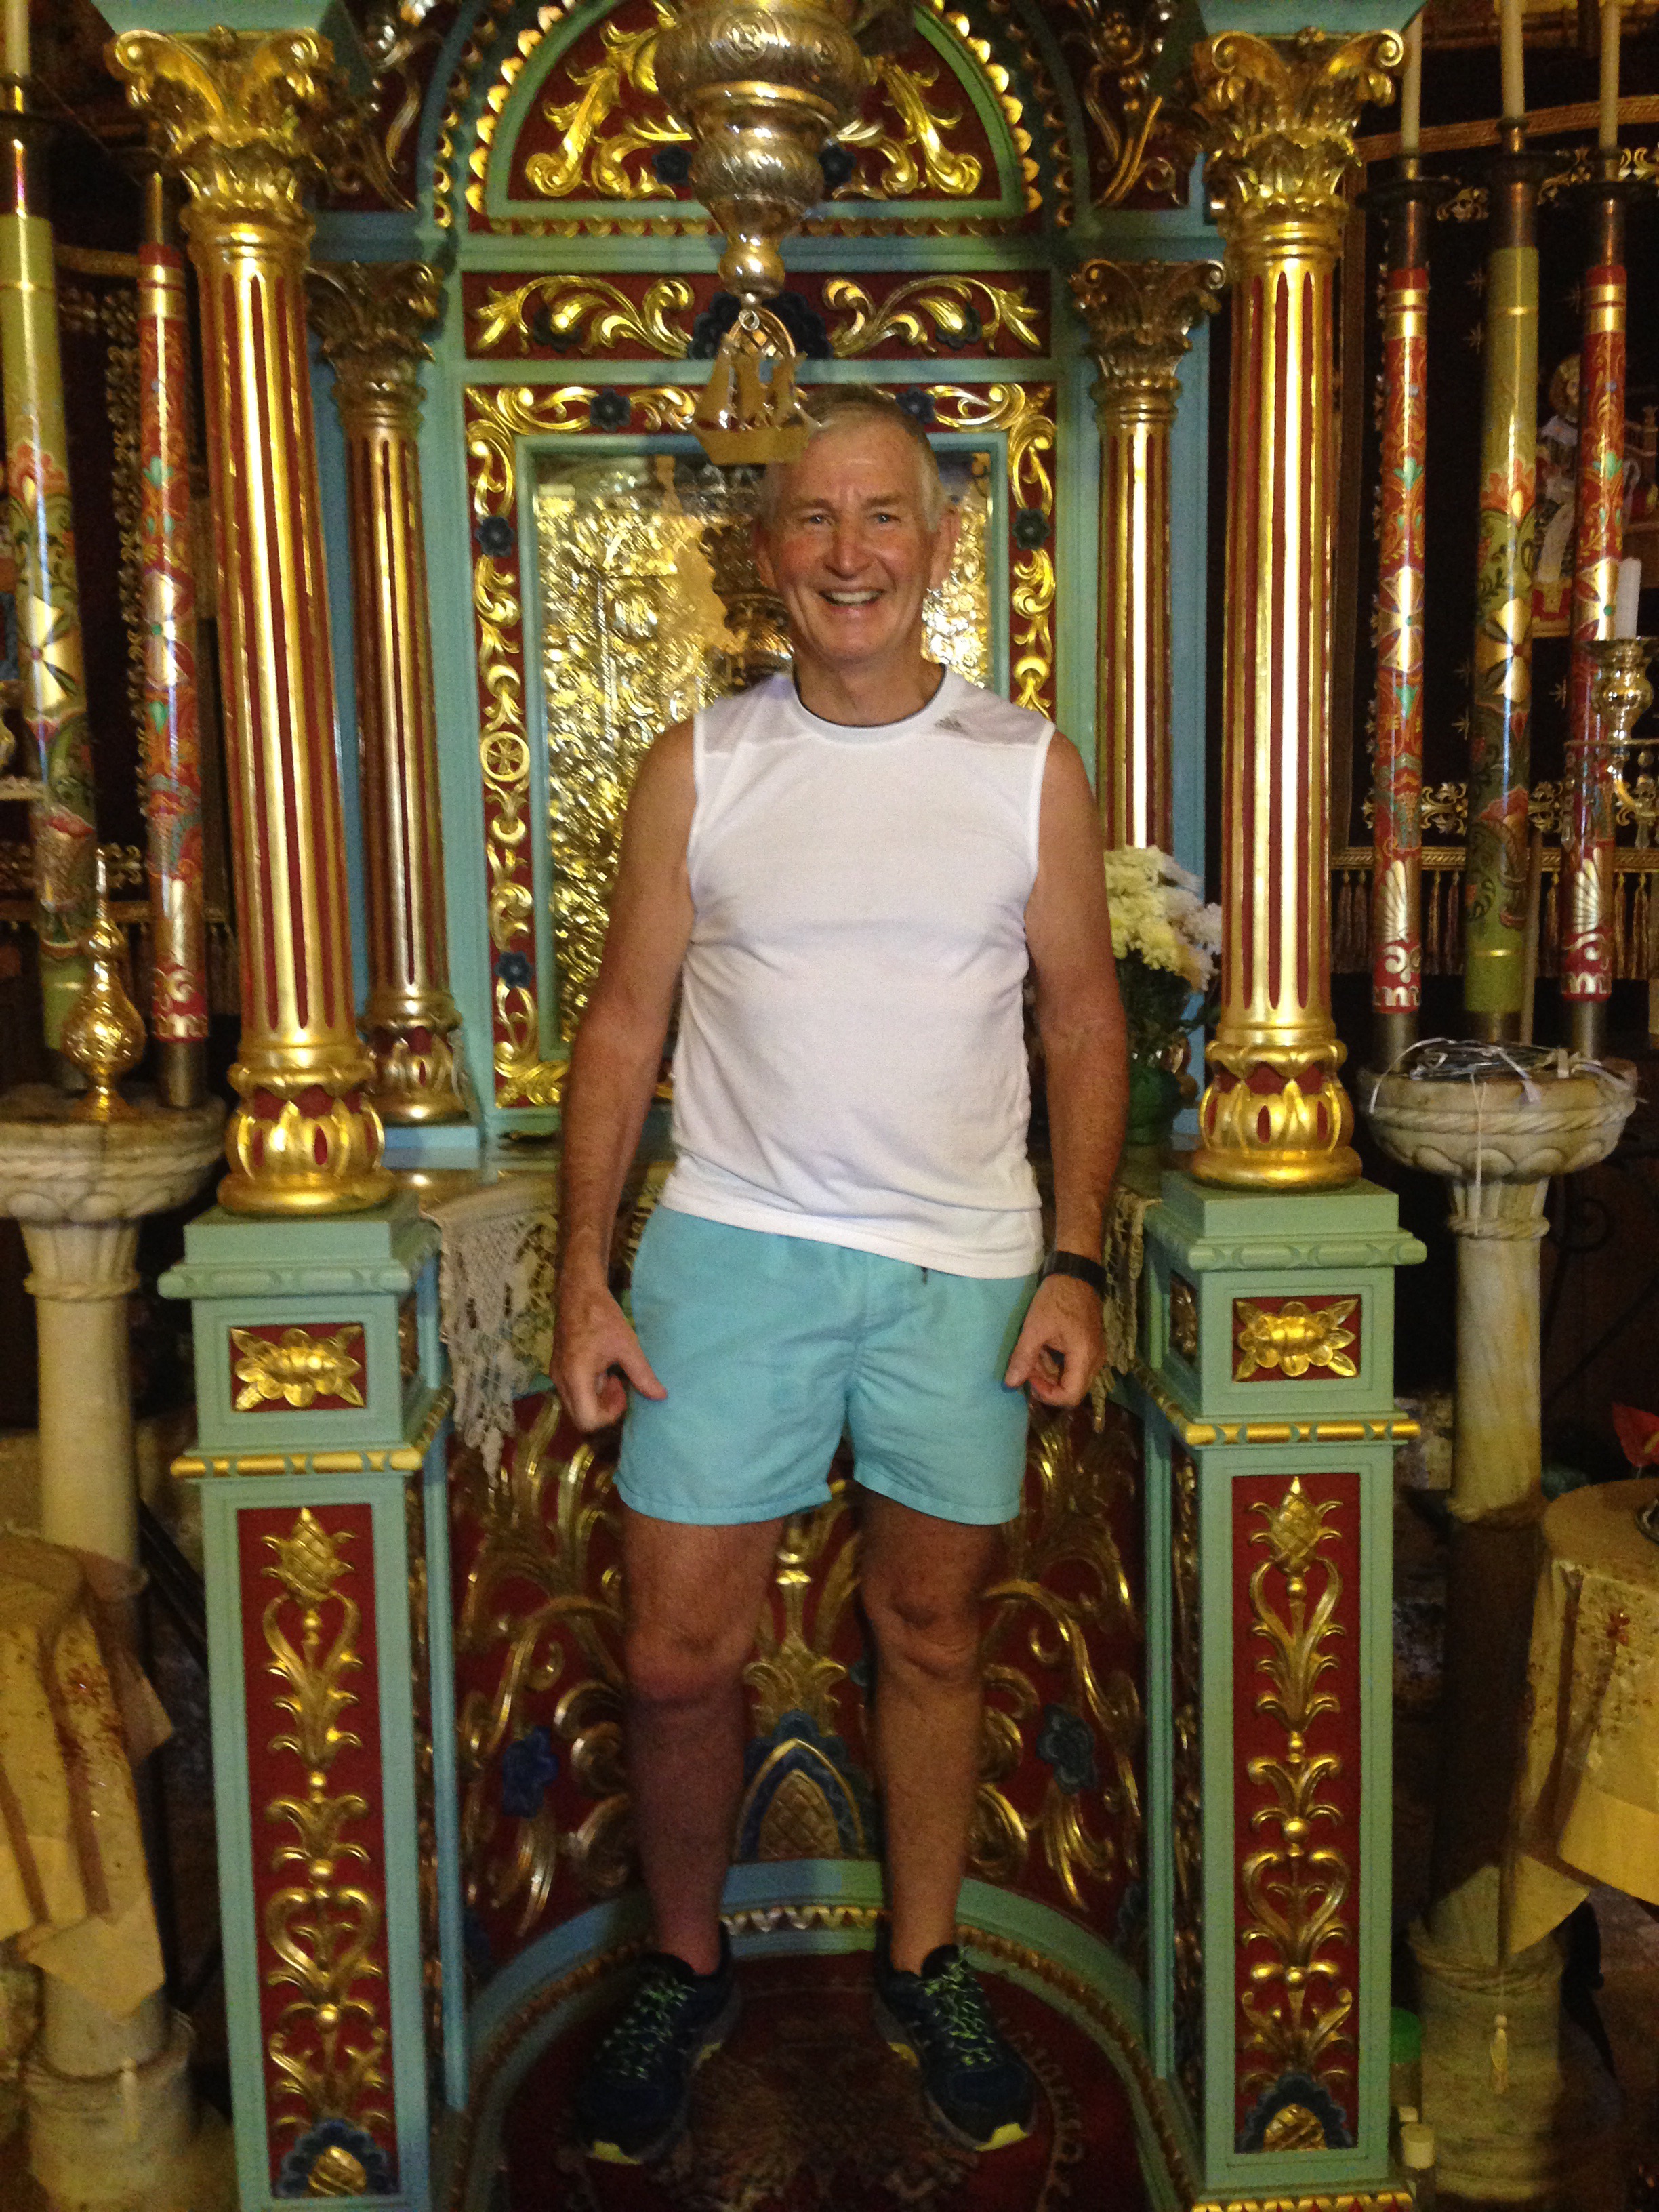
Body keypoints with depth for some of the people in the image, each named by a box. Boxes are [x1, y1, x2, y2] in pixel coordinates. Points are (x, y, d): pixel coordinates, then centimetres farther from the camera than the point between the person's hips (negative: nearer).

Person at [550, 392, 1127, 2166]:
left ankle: (923, 1969, 34)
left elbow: (1083, 1022, 5)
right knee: (678, 1655, 3)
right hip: (732, 1247, 0)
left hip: (963, 1266, 1)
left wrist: (1076, 1265, -3)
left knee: (931, 1636, 12)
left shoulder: (1029, 768, 3)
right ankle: (683, 1973, 29)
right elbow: (624, 1024, 3)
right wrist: (582, 1283, -2)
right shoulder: (696, 768, 2)